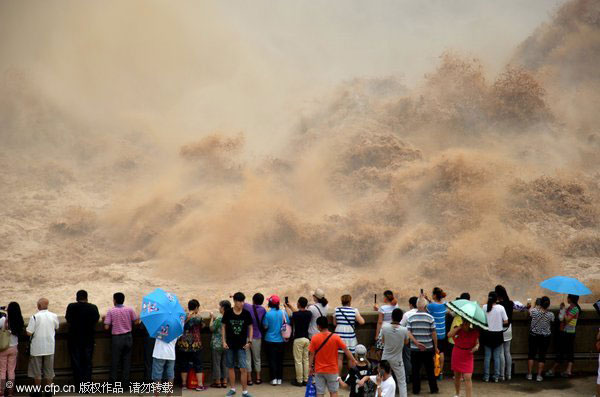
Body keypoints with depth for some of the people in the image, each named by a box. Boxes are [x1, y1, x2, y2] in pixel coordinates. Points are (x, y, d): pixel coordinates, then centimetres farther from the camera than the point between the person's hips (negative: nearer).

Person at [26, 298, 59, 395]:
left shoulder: (34, 317, -16)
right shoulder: (54, 316, -3)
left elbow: (29, 333, -16)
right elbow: (56, 328, 14)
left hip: (37, 348, -3)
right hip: (50, 347, 3)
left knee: (37, 371, 9)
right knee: (49, 370, 14)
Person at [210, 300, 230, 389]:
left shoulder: (219, 318, -18)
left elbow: (212, 328, -10)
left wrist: (212, 318, 0)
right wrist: (214, 318, 13)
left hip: (218, 344, -6)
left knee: (216, 363, 4)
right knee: (225, 363, 12)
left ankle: (217, 381, 7)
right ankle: (224, 381, 14)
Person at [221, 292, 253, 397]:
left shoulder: (246, 313, -4)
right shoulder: (228, 313, -5)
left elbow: (250, 327, 5)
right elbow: (223, 327, 4)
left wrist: (249, 341, -2)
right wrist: (224, 341, -1)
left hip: (242, 345, -1)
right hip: (230, 345, 1)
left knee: (243, 368, -7)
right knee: (231, 367, 10)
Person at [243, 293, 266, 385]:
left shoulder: (247, 307, -12)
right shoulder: (263, 310, -7)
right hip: (257, 337, 2)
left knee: (247, 359, 5)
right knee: (257, 358, 15)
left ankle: (249, 379, 6)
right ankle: (258, 378, 19)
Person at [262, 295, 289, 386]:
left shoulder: (268, 314, -15)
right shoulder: (283, 313, -7)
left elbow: (265, 326, -9)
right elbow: (288, 324, 0)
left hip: (270, 340, -3)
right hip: (281, 340, 3)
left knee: (272, 360, 5)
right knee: (280, 360, 12)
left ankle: (274, 379, 1)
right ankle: (279, 378, 15)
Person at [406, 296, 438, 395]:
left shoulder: (411, 318, -5)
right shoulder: (430, 318, -7)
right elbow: (434, 334, -5)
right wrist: (436, 347, 4)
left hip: (414, 348, 0)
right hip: (428, 348, 0)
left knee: (415, 369, 10)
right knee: (430, 369, 12)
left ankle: (416, 389, 13)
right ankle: (433, 388, 19)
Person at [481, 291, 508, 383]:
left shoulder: (484, 307, -9)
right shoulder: (501, 308, -11)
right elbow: (506, 322, -8)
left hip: (487, 334, 1)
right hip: (498, 334, -1)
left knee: (487, 356, 9)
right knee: (497, 356, 8)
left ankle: (486, 377, 11)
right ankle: (496, 377, 9)